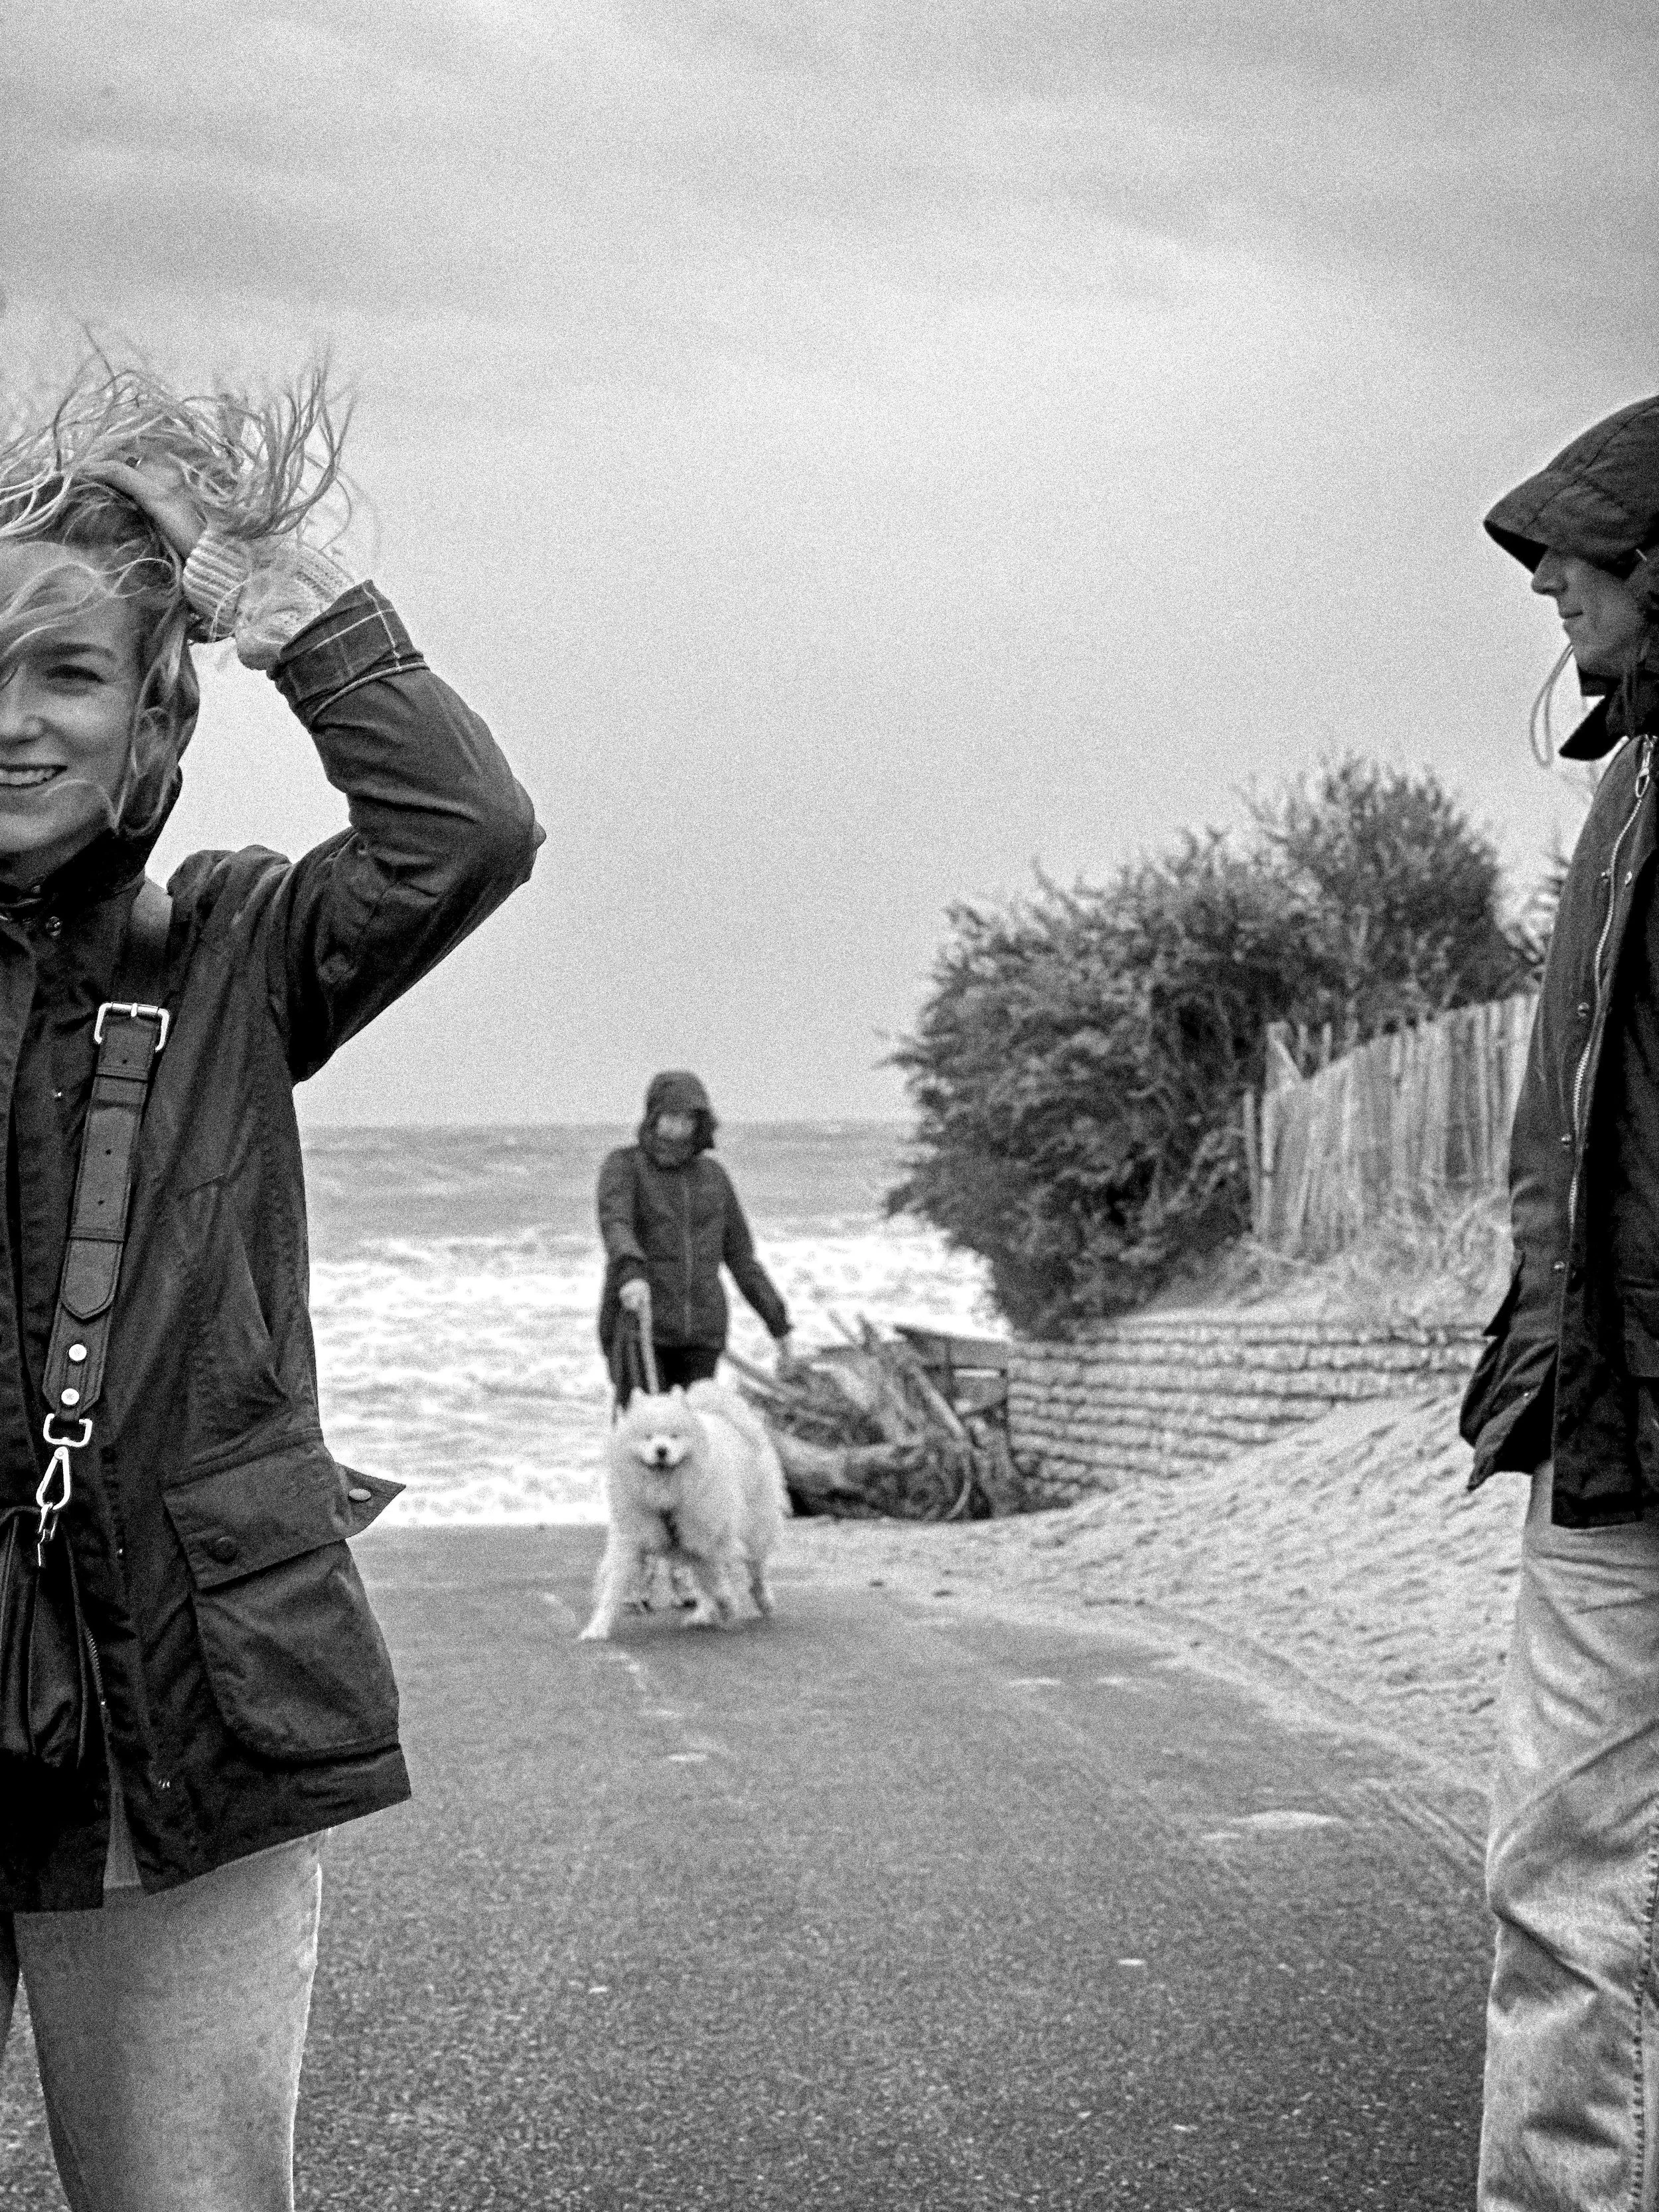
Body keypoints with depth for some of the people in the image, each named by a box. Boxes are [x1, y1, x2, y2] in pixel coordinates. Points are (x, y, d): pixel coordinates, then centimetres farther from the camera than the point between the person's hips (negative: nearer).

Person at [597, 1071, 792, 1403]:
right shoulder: (625, 1165, 2)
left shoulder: (713, 1175, 14)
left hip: (702, 1337, 3)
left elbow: (740, 1256, 19)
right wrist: (631, 1273, -39)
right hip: (639, 1326, -3)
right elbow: (615, 1223, -19)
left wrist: (778, 1322, 16)